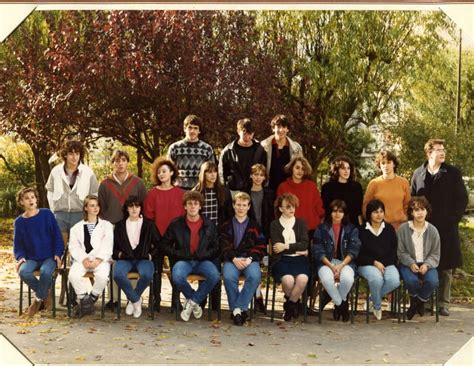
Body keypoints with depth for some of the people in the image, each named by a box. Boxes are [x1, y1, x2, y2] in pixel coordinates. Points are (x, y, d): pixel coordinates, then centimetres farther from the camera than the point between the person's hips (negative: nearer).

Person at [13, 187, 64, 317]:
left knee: (45, 271, -35)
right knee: (23, 272, -31)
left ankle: (39, 298, -7)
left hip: (49, 257, -2)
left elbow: (57, 236, 2)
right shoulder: (19, 222, 7)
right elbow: (18, 244, 11)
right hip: (31, 259, 2)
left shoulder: (47, 214, 1)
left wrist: (58, 254, -8)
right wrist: (20, 257, -8)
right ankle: (46, 292, -5)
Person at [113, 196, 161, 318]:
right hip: (125, 258, 1)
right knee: (118, 274, -34)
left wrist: (150, 255, 1)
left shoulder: (149, 225, 12)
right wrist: (119, 254, -2)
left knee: (147, 274, -36)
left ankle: (132, 300, -6)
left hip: (143, 258, -1)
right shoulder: (120, 225, 15)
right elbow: (114, 246, 17)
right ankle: (136, 300, -9)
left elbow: (158, 244, 15)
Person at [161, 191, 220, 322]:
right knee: (177, 277, -35)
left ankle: (192, 301, -9)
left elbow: (216, 248, 11)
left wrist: (203, 255, -8)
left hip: (202, 261, 1)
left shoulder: (209, 225, 9)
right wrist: (179, 254, -6)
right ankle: (195, 301, -4)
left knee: (214, 276, -32)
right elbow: (165, 245, 9)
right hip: (183, 261, -1)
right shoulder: (176, 224, 6)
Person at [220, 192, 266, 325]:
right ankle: (236, 309, -20)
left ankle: (238, 308, -26)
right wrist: (234, 259, -12)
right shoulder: (227, 226, 18)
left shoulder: (254, 225, 18)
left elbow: (260, 247, 9)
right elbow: (224, 247, 6)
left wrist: (250, 259, -9)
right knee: (229, 277, -34)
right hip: (231, 259, 0)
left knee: (255, 276, -34)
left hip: (250, 259, 0)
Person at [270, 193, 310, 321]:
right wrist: (297, 249, -2)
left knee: (303, 279, -32)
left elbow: (304, 243, 2)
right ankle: (294, 303, -1)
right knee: (288, 280, -33)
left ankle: (289, 305, -5)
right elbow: (276, 247, -2)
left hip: (299, 259, 2)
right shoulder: (274, 224, 11)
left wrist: (286, 246, -8)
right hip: (281, 260, -1)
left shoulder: (301, 223, 17)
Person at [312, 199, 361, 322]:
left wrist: (341, 265, -14)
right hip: (326, 262, 0)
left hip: (345, 262, 1)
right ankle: (342, 305, -11)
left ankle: (338, 305, -5)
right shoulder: (321, 229, 9)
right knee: (327, 279, -35)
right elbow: (318, 251, 1)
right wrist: (331, 266, -13)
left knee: (348, 279, -34)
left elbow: (353, 250, 2)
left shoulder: (351, 229, 12)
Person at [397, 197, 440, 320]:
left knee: (432, 281, -29)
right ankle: (414, 300, 4)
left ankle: (420, 301, 4)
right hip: (408, 264, -2)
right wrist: (411, 263, -18)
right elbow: (401, 252, -1)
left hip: (426, 264, 2)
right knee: (411, 281, -34)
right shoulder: (403, 229, -2)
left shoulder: (432, 230, 3)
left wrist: (427, 265, -15)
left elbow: (435, 254, 5)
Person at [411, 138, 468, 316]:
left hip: (447, 228, -1)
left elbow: (462, 199, 4)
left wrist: (453, 219, -5)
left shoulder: (453, 173, 4)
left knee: (445, 267, 1)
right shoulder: (418, 174, 9)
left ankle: (443, 304, 8)